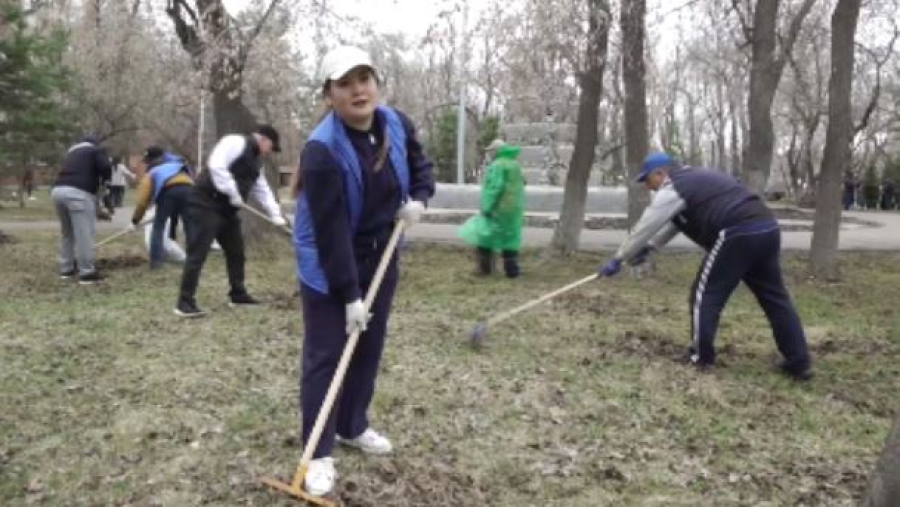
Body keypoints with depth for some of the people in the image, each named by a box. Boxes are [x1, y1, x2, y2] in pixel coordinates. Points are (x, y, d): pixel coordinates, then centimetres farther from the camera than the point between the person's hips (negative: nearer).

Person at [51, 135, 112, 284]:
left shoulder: (71, 152, 34)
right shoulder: (96, 150, 13)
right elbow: (106, 168, -4)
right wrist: (102, 180, 17)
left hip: (58, 190, 7)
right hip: (78, 192, -7)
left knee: (67, 233, 20)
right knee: (84, 234, -4)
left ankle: (66, 269, 25)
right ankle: (87, 273, -3)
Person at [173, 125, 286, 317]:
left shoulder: (254, 161, 20)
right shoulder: (235, 143, -11)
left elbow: (263, 191, 20)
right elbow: (216, 165, -26)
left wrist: (276, 214, 9)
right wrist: (233, 193, -23)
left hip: (227, 209, 10)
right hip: (206, 205, -10)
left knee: (236, 251, 15)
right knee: (198, 254, -11)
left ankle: (238, 295, 29)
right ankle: (185, 303, -7)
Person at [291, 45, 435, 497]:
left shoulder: (396, 124, -8)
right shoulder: (323, 151, -28)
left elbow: (419, 162, 14)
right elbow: (332, 232, -27)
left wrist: (419, 198, -7)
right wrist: (349, 295, -25)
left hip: (380, 256, 7)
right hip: (328, 265, -6)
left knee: (369, 349, 16)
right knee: (325, 357, -3)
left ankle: (353, 426, 35)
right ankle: (318, 454, 9)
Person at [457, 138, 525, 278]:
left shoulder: (497, 165, -14)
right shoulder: (515, 165, 13)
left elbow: (494, 188, -20)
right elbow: (519, 187, 15)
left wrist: (486, 208, -17)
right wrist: (516, 205, 19)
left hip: (497, 209, -8)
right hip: (514, 209, 8)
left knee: (484, 236, 4)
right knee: (510, 239, 10)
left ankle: (485, 267, 6)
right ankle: (512, 270, 10)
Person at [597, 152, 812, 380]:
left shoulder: (672, 189, 1)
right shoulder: (696, 179, 29)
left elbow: (644, 227, 5)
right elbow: (674, 222, 37)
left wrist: (618, 259, 14)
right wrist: (649, 247, 34)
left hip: (738, 235, -9)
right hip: (768, 228, 9)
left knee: (705, 294, 5)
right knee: (775, 297, 13)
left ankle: (701, 356, 13)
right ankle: (799, 362, 15)